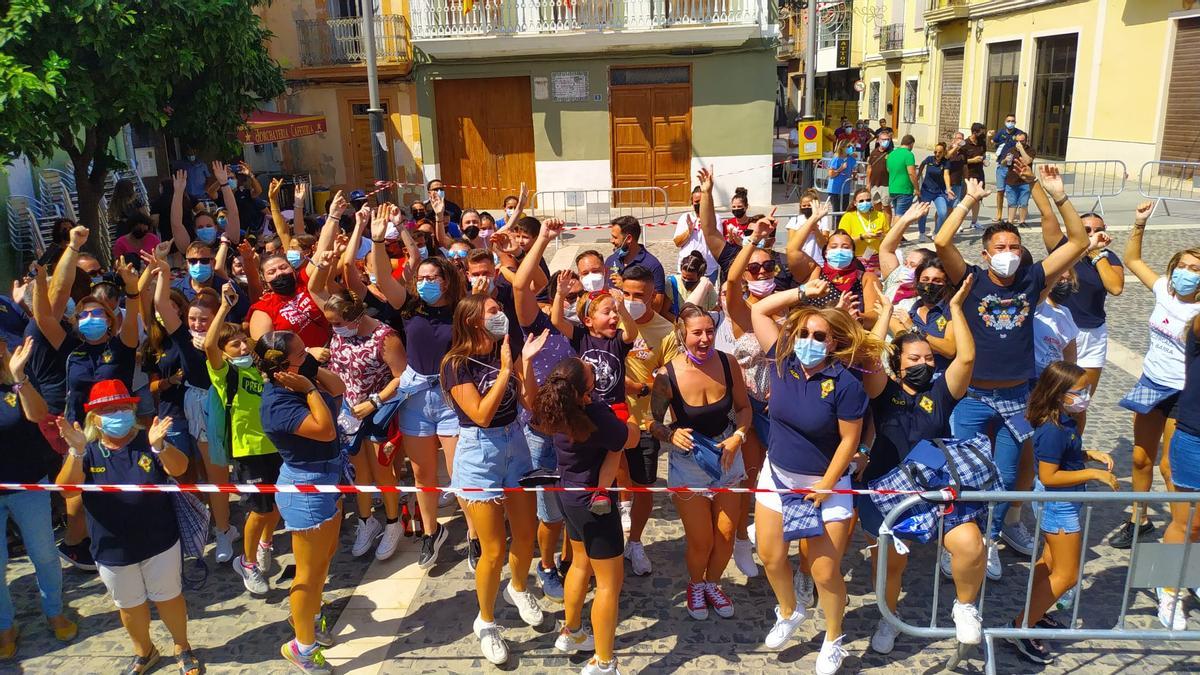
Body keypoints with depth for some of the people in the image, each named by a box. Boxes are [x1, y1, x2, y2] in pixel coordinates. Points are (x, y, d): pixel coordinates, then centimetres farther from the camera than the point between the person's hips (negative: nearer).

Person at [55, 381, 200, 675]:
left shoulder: (148, 441, -9)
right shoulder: (87, 451, -7)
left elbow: (179, 468, -24)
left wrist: (159, 446, -45)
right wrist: (77, 453, -39)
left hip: (159, 543, -1)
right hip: (112, 550, 2)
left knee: (169, 597, 15)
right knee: (130, 605, 20)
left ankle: (183, 648, 36)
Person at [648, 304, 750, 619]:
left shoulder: (727, 363, -13)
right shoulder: (668, 376, -21)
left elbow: (743, 407, 1)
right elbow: (654, 423, -10)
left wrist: (737, 437, -15)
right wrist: (671, 434, -29)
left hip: (726, 455, 3)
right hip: (688, 462, -3)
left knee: (726, 536, 11)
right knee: (700, 542, 4)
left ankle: (713, 584, 42)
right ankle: (695, 585, 38)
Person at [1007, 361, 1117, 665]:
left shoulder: (1065, 421, 1)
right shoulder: (1053, 430, -28)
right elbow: (1049, 476, -27)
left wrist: (1090, 454, 3)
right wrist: (1093, 474, -25)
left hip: (1059, 503, 10)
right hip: (1058, 505, -10)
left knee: (1050, 562, 23)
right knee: (1066, 575, -2)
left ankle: (1034, 613, 38)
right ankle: (1021, 628, 3)